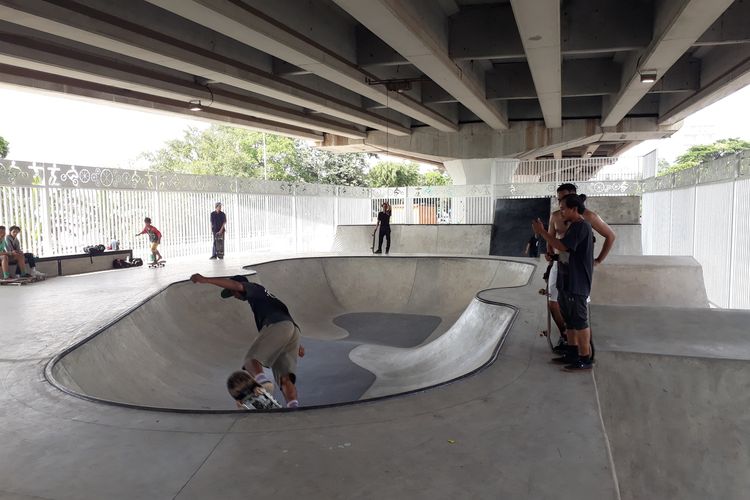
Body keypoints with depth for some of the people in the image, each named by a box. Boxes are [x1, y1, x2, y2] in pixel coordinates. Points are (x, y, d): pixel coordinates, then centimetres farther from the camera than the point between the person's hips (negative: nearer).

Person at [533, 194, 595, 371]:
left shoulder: (581, 226, -16)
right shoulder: (573, 226, 16)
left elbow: (562, 246, -23)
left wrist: (542, 232, -17)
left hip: (577, 283, -10)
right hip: (567, 282, 10)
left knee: (580, 321, -3)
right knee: (569, 320, 16)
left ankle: (585, 359, 4)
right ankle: (573, 353, 26)